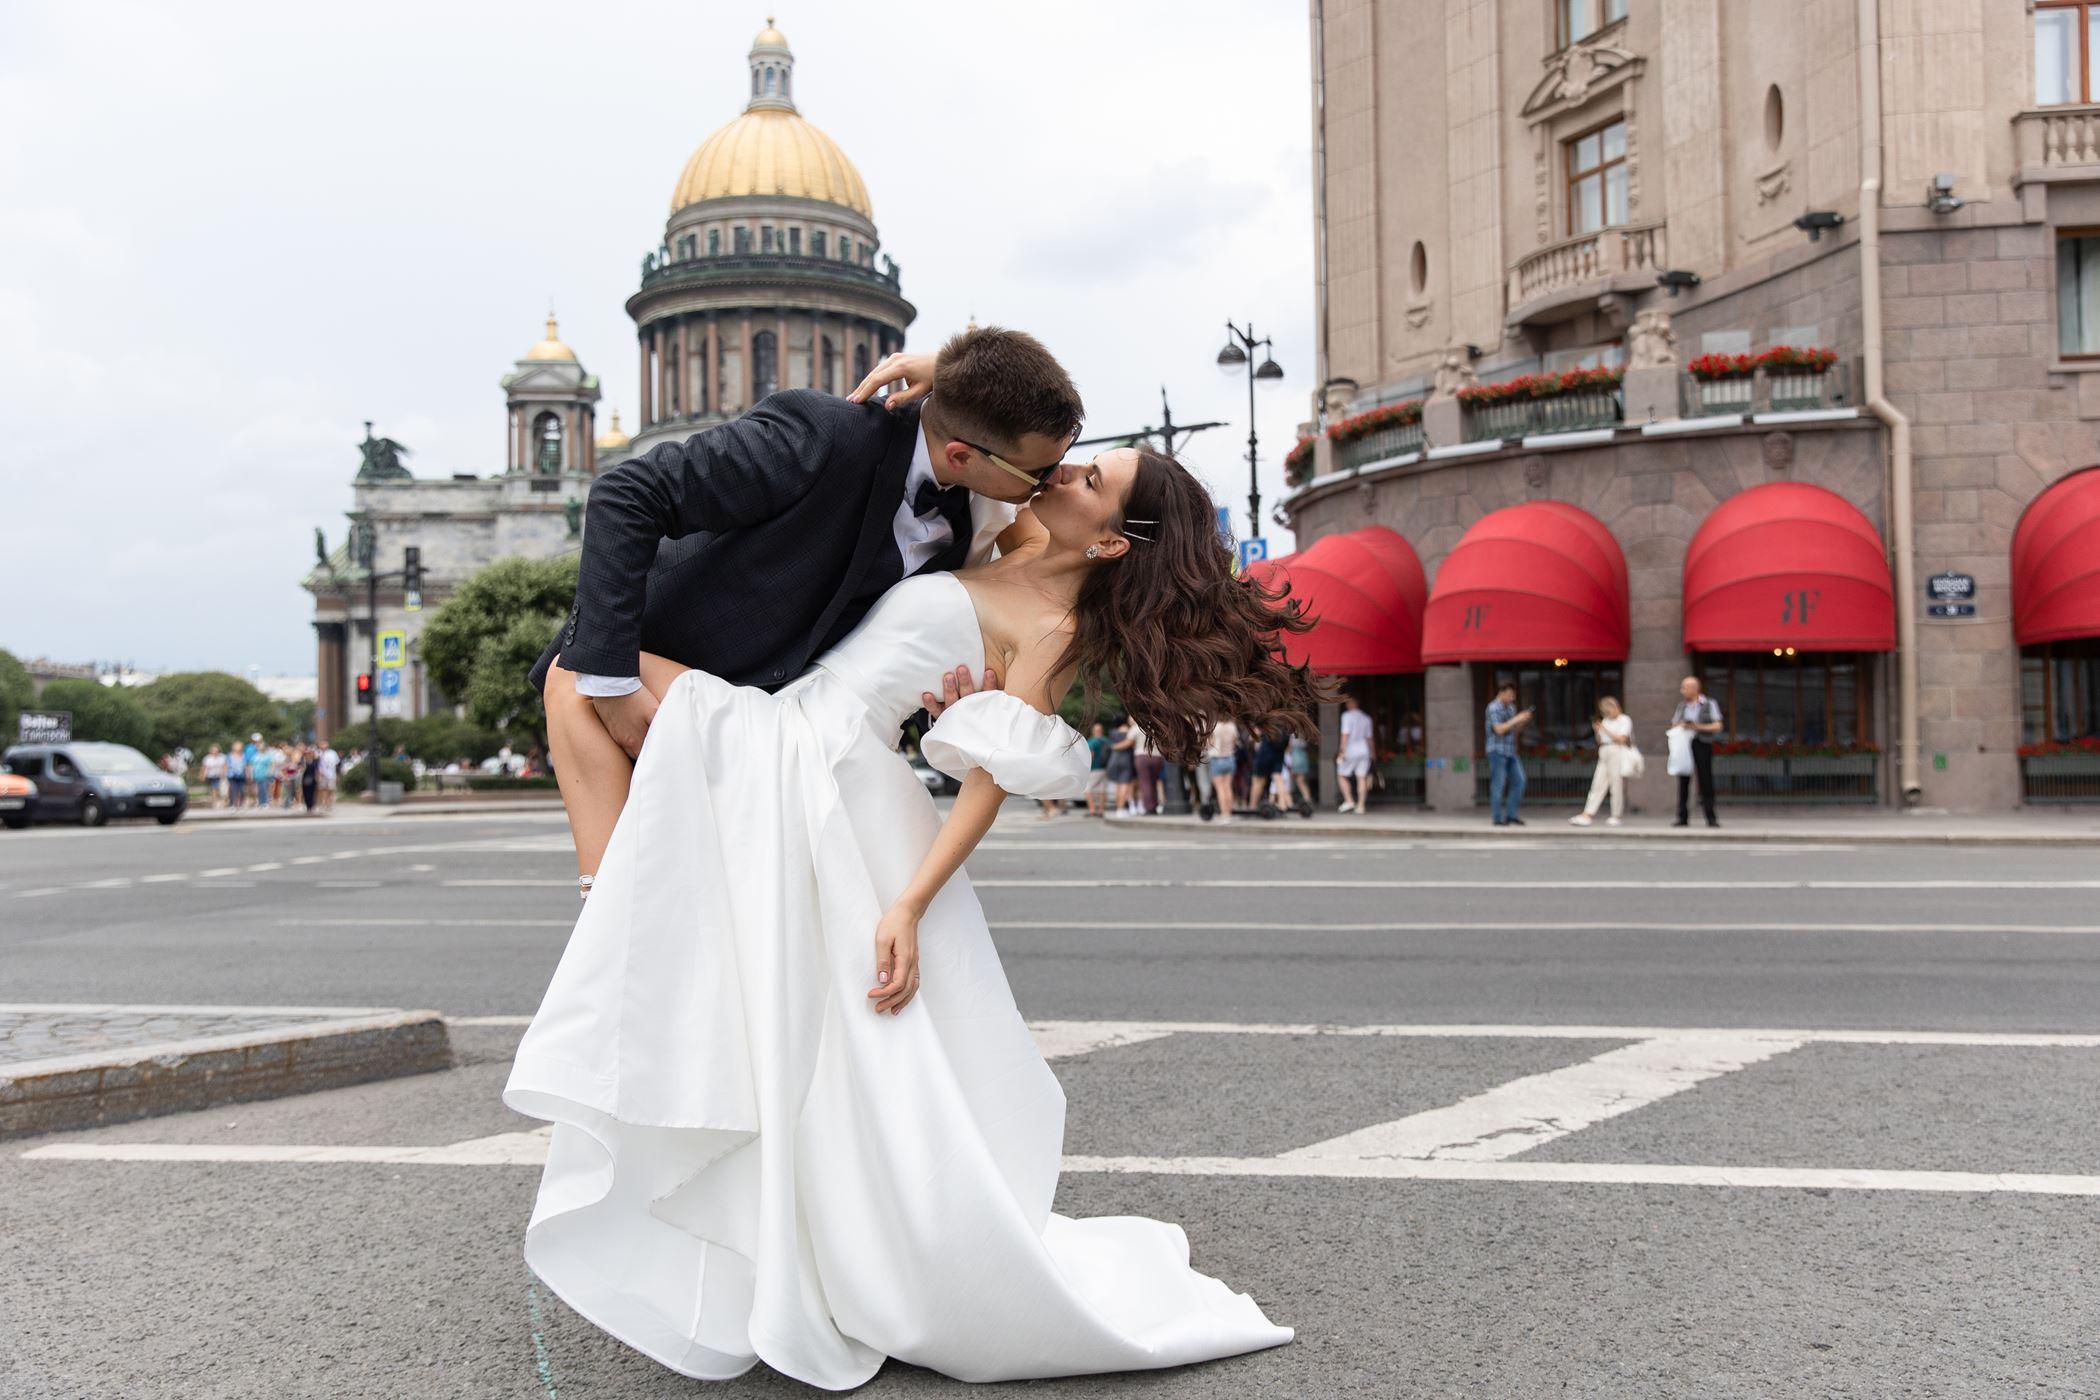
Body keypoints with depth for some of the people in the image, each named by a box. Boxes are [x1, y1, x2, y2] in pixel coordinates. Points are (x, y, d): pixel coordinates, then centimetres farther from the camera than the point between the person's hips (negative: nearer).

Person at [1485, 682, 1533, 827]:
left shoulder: (1511, 707, 14)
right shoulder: (1493, 708, -11)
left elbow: (1516, 730, 17)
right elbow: (1499, 730, -21)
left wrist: (1523, 721, -2)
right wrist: (1516, 719, -19)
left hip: (1510, 752, 8)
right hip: (1497, 751, -8)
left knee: (1518, 781, 2)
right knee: (1499, 784, -4)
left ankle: (1511, 815, 7)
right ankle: (1498, 818, 2)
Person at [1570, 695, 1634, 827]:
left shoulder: (1624, 720, 0)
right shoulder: (1605, 721, 19)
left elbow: (1621, 739, -11)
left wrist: (1605, 730, -11)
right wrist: (1597, 731, 0)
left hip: (1617, 753, -6)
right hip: (1604, 754, 6)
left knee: (1616, 785, -2)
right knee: (1597, 785, -1)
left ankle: (1615, 816, 6)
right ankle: (1587, 815, -8)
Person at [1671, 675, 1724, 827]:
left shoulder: (1709, 704, 5)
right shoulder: (1682, 706, 17)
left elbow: (1717, 726, -1)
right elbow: (1674, 727, 16)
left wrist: (1699, 727, -13)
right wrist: (1680, 726, -6)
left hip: (1701, 744, -4)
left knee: (1705, 780, -4)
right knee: (1683, 781, 0)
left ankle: (1711, 817, 1)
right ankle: (1683, 817, 3)